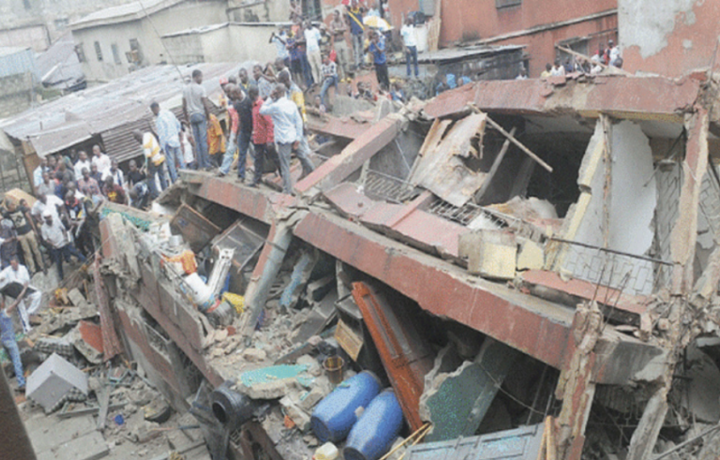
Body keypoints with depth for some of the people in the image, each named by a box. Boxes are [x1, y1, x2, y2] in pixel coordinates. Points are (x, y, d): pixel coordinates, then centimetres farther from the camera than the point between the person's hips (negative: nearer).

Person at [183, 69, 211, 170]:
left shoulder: (185, 89, 10)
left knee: (197, 141, 6)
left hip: (192, 116, 5)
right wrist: (208, 117, -3)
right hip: (201, 115, -5)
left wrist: (187, 119, 19)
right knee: (203, 140, -5)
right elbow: (206, 105, -11)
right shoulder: (200, 88, -8)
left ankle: (200, 165, 5)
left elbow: (184, 106, 12)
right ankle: (206, 164, -5)